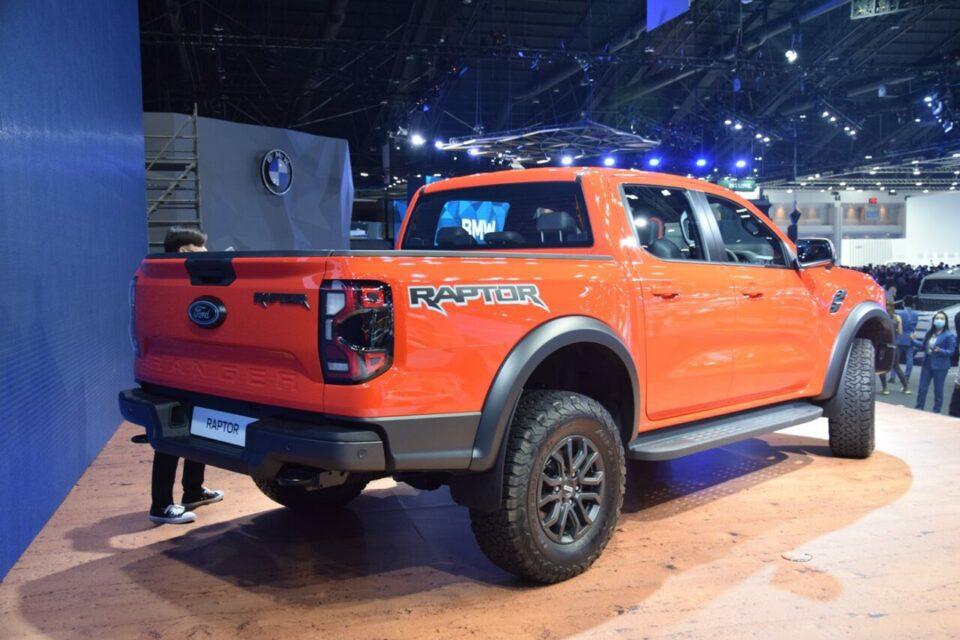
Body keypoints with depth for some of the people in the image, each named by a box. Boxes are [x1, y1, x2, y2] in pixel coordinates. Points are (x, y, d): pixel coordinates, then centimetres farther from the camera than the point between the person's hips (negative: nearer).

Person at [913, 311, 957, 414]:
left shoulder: (949, 335, -10)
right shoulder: (929, 333, 8)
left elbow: (951, 352, -12)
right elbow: (924, 346, 14)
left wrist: (940, 351, -28)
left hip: (940, 366, -6)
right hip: (927, 364, 6)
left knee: (938, 390, 5)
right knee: (922, 388, 9)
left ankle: (936, 411, 16)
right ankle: (918, 409, 18)